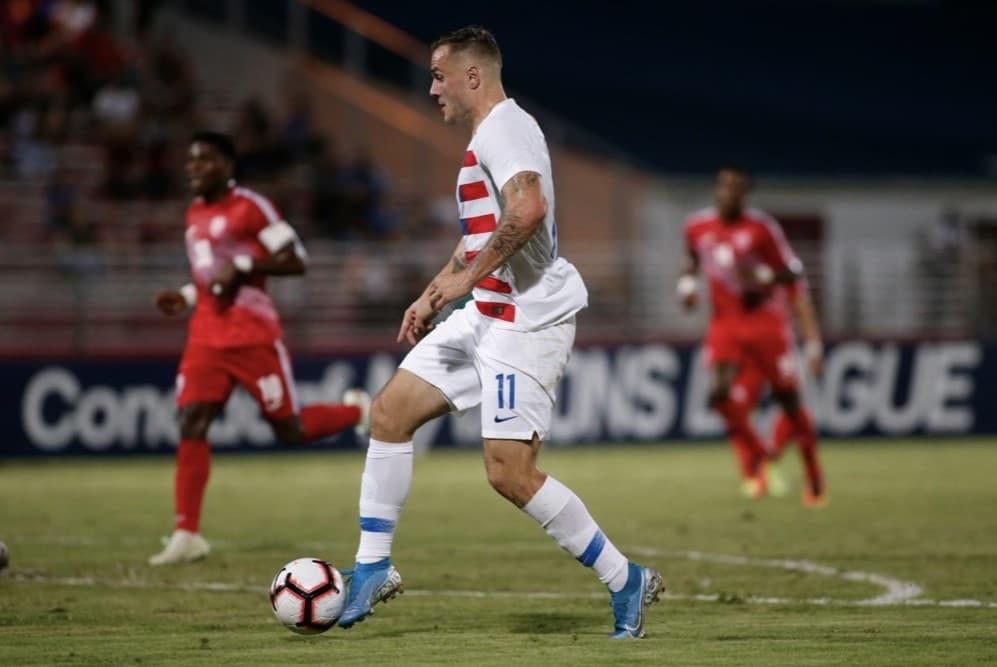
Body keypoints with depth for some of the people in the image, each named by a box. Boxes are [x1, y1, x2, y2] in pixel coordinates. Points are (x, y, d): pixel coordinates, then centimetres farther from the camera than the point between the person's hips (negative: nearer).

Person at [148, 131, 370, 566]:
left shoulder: (250, 207, -8)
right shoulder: (195, 215, 16)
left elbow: (295, 261, -11)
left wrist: (242, 266, -21)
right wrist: (187, 296, 12)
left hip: (253, 335, -6)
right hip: (207, 336, 6)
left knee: (289, 429, 0)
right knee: (191, 424, -8)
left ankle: (356, 410, 31)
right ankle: (187, 535, -9)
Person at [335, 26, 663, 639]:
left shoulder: (503, 127, -14)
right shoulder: (487, 134, 20)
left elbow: (528, 208, -31)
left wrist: (468, 276, -24)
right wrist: (433, 294, 28)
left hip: (528, 320, -11)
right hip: (487, 314, 11)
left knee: (509, 472, -13)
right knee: (391, 410, 7)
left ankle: (626, 582, -2)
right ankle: (374, 569, 13)